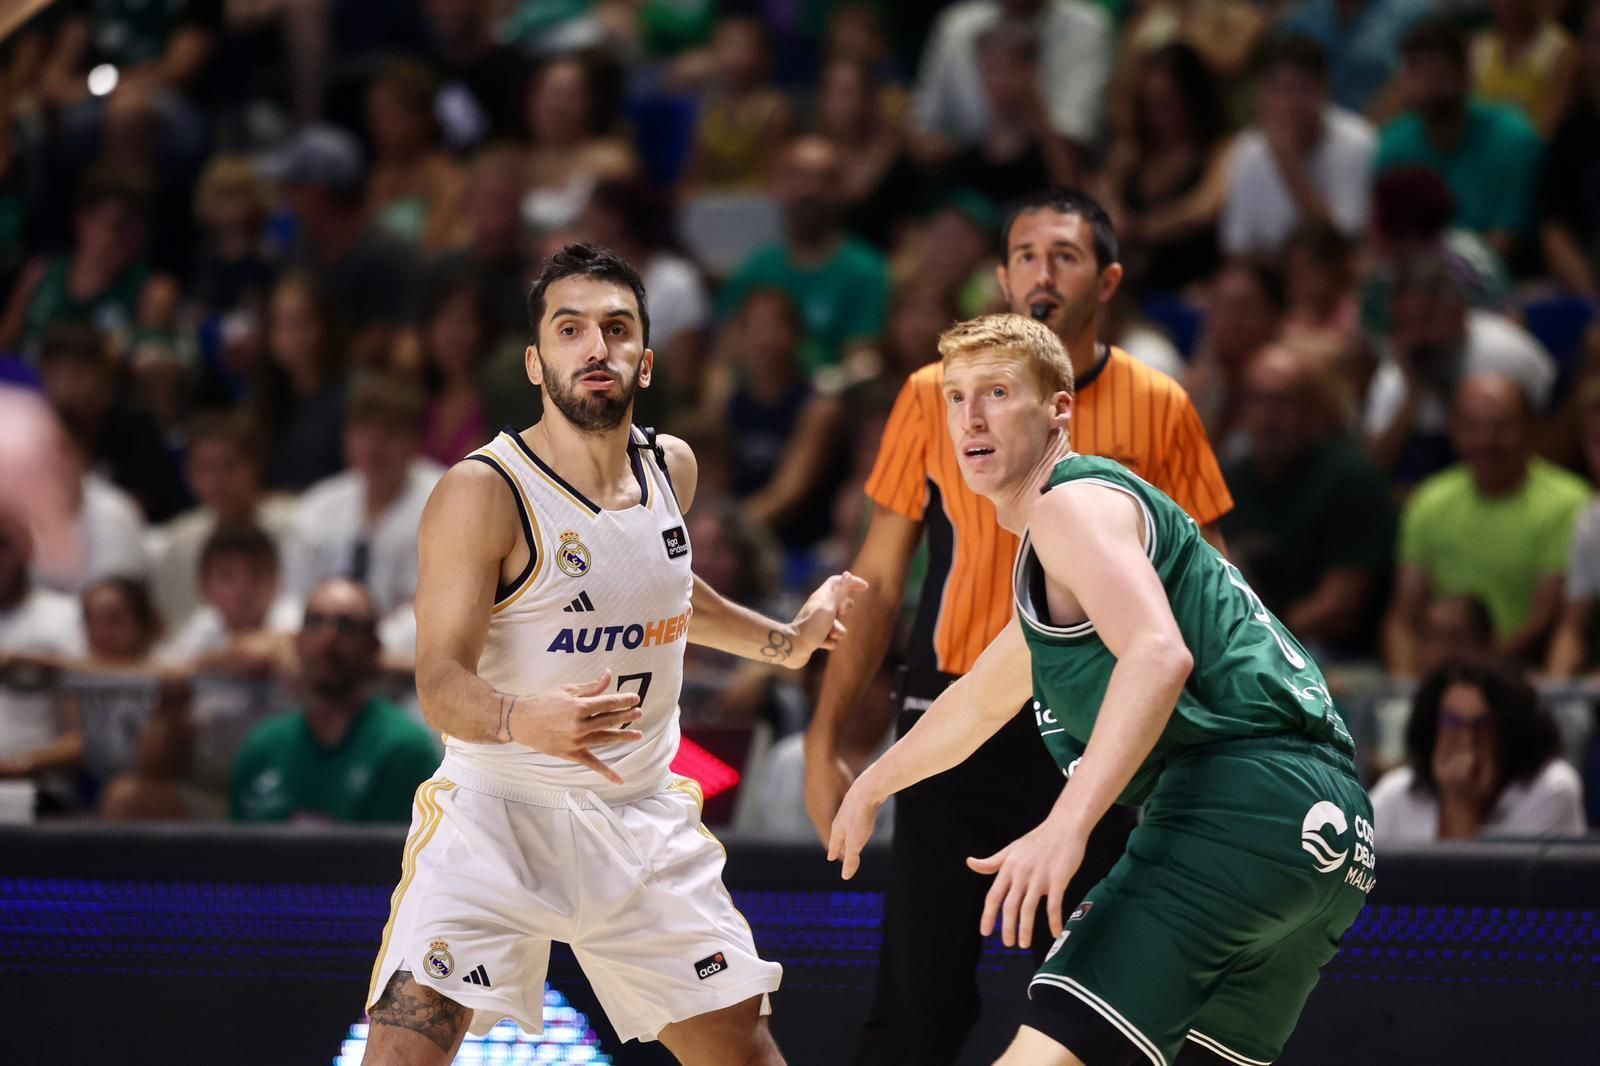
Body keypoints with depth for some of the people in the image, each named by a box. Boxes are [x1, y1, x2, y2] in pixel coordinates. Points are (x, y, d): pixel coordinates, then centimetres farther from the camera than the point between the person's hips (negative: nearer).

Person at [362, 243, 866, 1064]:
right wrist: (522, 720, -44)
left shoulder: (671, 468, 4)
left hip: (641, 813, 6)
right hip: (499, 809, -6)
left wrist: (783, 643, 31)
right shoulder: (482, 493, -17)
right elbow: (441, 684, -24)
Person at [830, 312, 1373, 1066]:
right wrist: (871, 787, 63)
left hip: (1244, 792, -10)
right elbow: (980, 700, 49)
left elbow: (1158, 655, -20)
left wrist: (1065, 827, -31)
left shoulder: (1075, 501, -2)